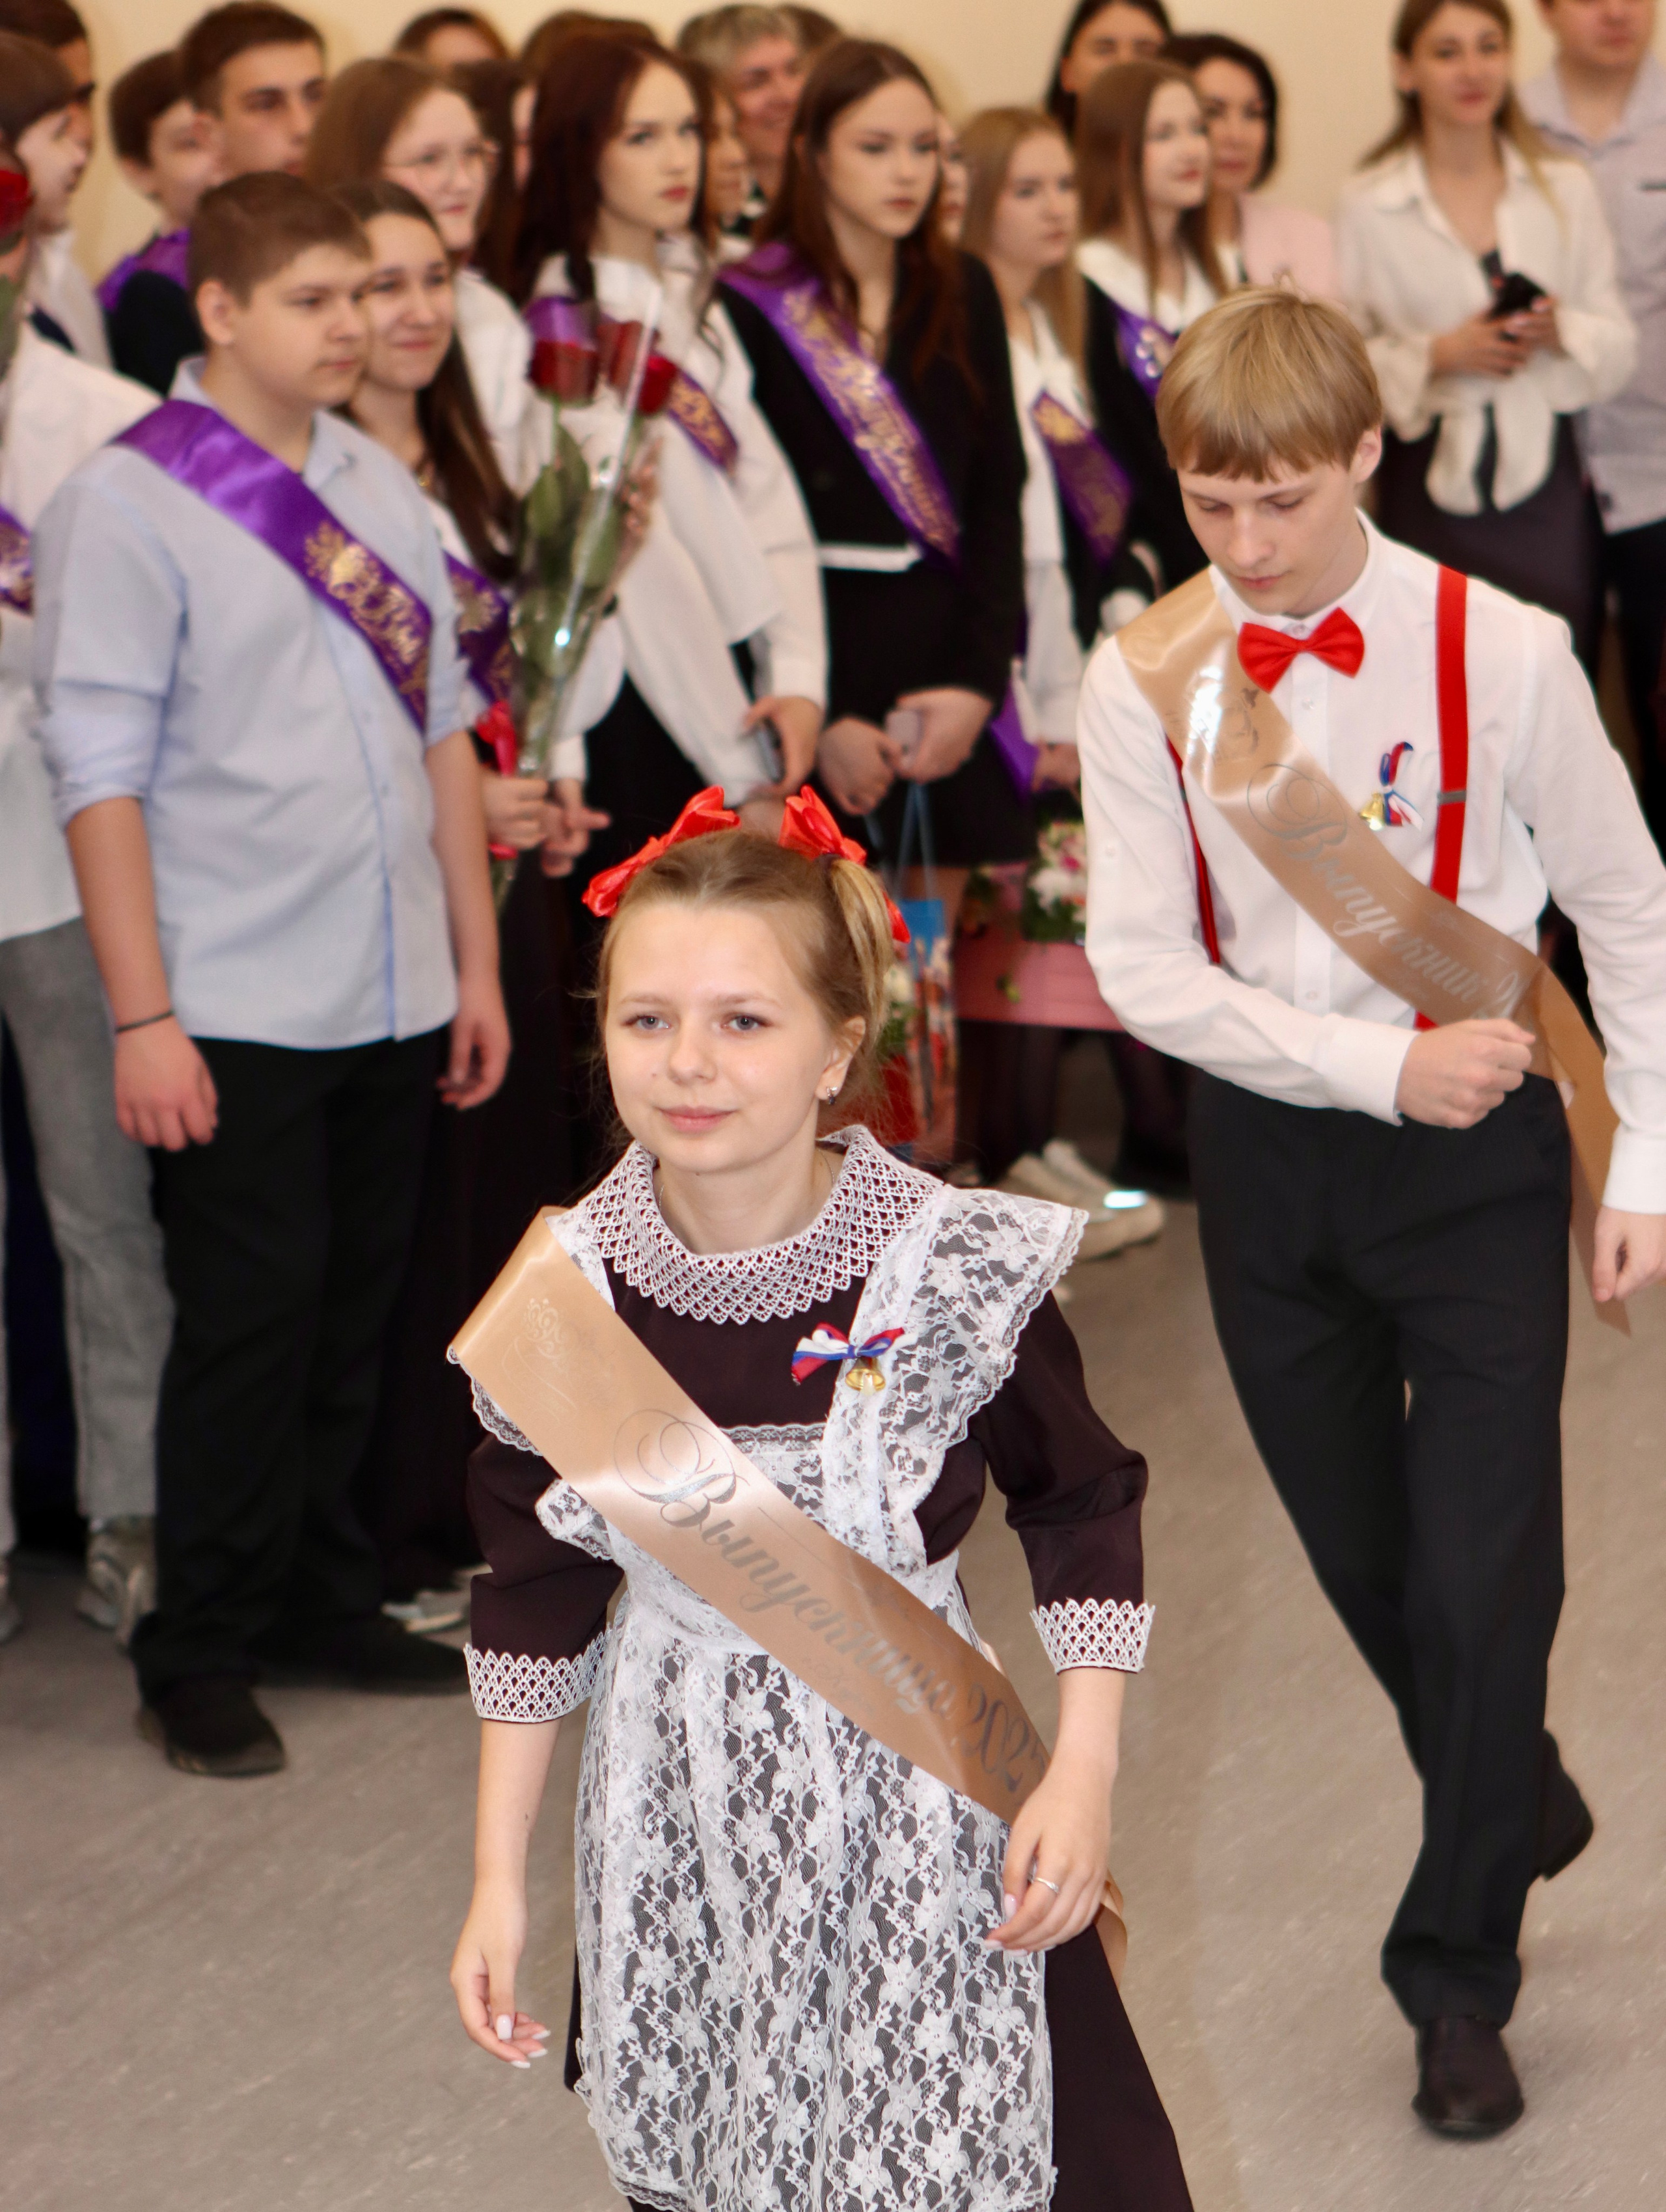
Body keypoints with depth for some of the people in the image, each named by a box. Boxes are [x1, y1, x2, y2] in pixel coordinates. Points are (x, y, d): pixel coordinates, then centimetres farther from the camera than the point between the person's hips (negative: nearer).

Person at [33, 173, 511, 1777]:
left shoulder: (379, 488, 10)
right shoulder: (128, 504, -9)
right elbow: (99, 773, -11)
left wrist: (476, 963, 13)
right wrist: (143, 1016, -15)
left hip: (390, 1002, 6)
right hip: (235, 1016, -6)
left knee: (352, 1318, 13)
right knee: (248, 1328, -1)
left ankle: (319, 1599, 28)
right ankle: (200, 1658, 12)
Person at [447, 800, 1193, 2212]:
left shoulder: (958, 1273, -15)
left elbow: (1083, 1511, -1)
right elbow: (535, 1601, 3)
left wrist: (1085, 1778, -7)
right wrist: (499, 1880, 6)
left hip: (914, 1794, -2)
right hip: (678, 1819, 3)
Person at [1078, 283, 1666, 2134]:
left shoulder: (1500, 653, -11)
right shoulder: (1148, 681, -7)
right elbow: (1141, 968, -8)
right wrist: (1376, 1064, -18)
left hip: (1475, 1151, -2)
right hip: (1263, 1149, 3)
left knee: (1485, 1574, -4)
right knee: (1364, 1561, 15)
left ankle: (1459, 1973, 14)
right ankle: (1515, 1794, 44)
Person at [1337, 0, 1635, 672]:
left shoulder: (1566, 190, 10)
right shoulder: (1367, 206, 1)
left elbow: (1621, 346, 11)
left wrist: (1562, 332, -10)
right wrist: (1440, 355, -17)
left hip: (1548, 474, 2)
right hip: (1432, 484, -2)